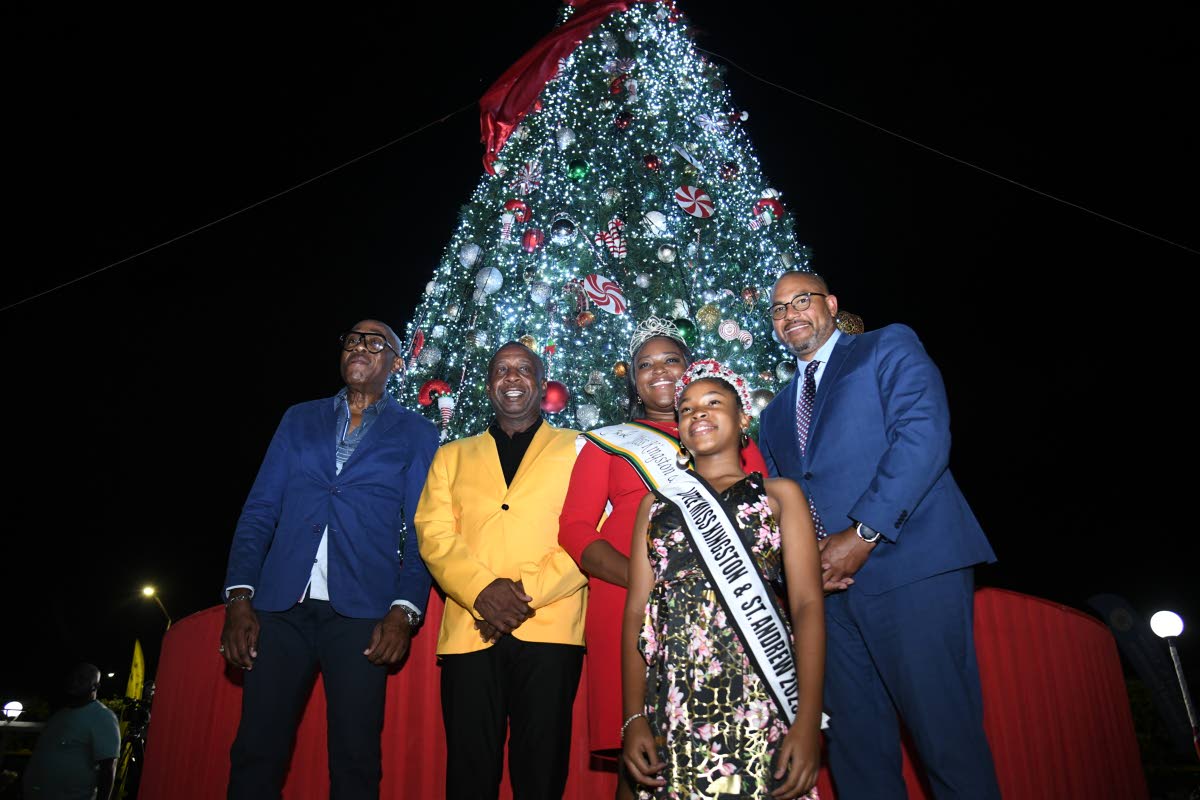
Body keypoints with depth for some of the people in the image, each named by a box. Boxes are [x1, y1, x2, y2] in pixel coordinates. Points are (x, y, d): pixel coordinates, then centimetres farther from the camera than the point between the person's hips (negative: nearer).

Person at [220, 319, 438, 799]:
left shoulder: (417, 434, 8)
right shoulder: (300, 419, 16)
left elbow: (422, 532, 2)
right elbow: (260, 509, 11)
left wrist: (404, 610, -12)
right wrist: (239, 596, -1)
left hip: (360, 613, -2)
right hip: (281, 606, 3)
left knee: (355, 760, 0)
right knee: (256, 751, 4)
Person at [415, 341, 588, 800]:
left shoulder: (578, 450, 12)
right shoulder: (451, 457, 19)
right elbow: (434, 535, 5)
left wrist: (527, 592, -13)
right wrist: (482, 589, -13)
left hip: (550, 629, -2)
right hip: (469, 632, 2)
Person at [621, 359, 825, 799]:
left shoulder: (779, 494, 9)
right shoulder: (657, 502, 15)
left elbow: (807, 603, -1)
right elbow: (637, 611, 8)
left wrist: (808, 720, -12)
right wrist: (634, 717, -3)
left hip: (762, 704, -2)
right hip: (673, 709, 2)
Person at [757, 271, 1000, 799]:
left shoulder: (889, 348, 7)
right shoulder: (775, 416, 25)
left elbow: (923, 434, -9)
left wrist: (864, 534, -16)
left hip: (911, 568, -6)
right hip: (828, 587, 6)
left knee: (947, 736, -4)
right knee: (855, 748, 9)